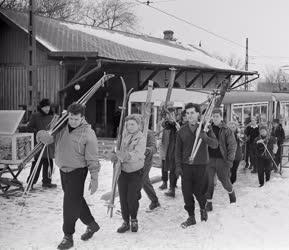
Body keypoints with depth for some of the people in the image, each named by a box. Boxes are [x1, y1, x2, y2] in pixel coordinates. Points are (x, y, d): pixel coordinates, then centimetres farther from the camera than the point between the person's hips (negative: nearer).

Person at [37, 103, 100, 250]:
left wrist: (94, 179, -16)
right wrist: (45, 136, -20)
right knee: (77, 201, 18)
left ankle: (68, 237, 11)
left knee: (71, 204, -3)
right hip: (63, 170, 7)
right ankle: (91, 224, 37)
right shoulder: (61, 128, 1)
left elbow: (92, 160, -14)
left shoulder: (88, 134, -16)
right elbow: (45, 138, 5)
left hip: (77, 172, -7)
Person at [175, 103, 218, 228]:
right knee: (187, 192, 2)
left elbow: (215, 144, -8)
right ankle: (191, 217, 17)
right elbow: (178, 150, 8)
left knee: (199, 191, 3)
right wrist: (178, 166, 2)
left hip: (201, 166, -2)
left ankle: (203, 208, 35)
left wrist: (205, 138, -27)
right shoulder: (182, 131, 4)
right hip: (186, 166, 2)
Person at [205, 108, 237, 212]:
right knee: (208, 181, -2)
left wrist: (230, 160, -12)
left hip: (222, 159, -2)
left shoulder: (226, 130, -4)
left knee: (224, 180, 10)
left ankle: (231, 192, 41)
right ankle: (209, 202, 8)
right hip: (210, 159, 3)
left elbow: (233, 145, -5)